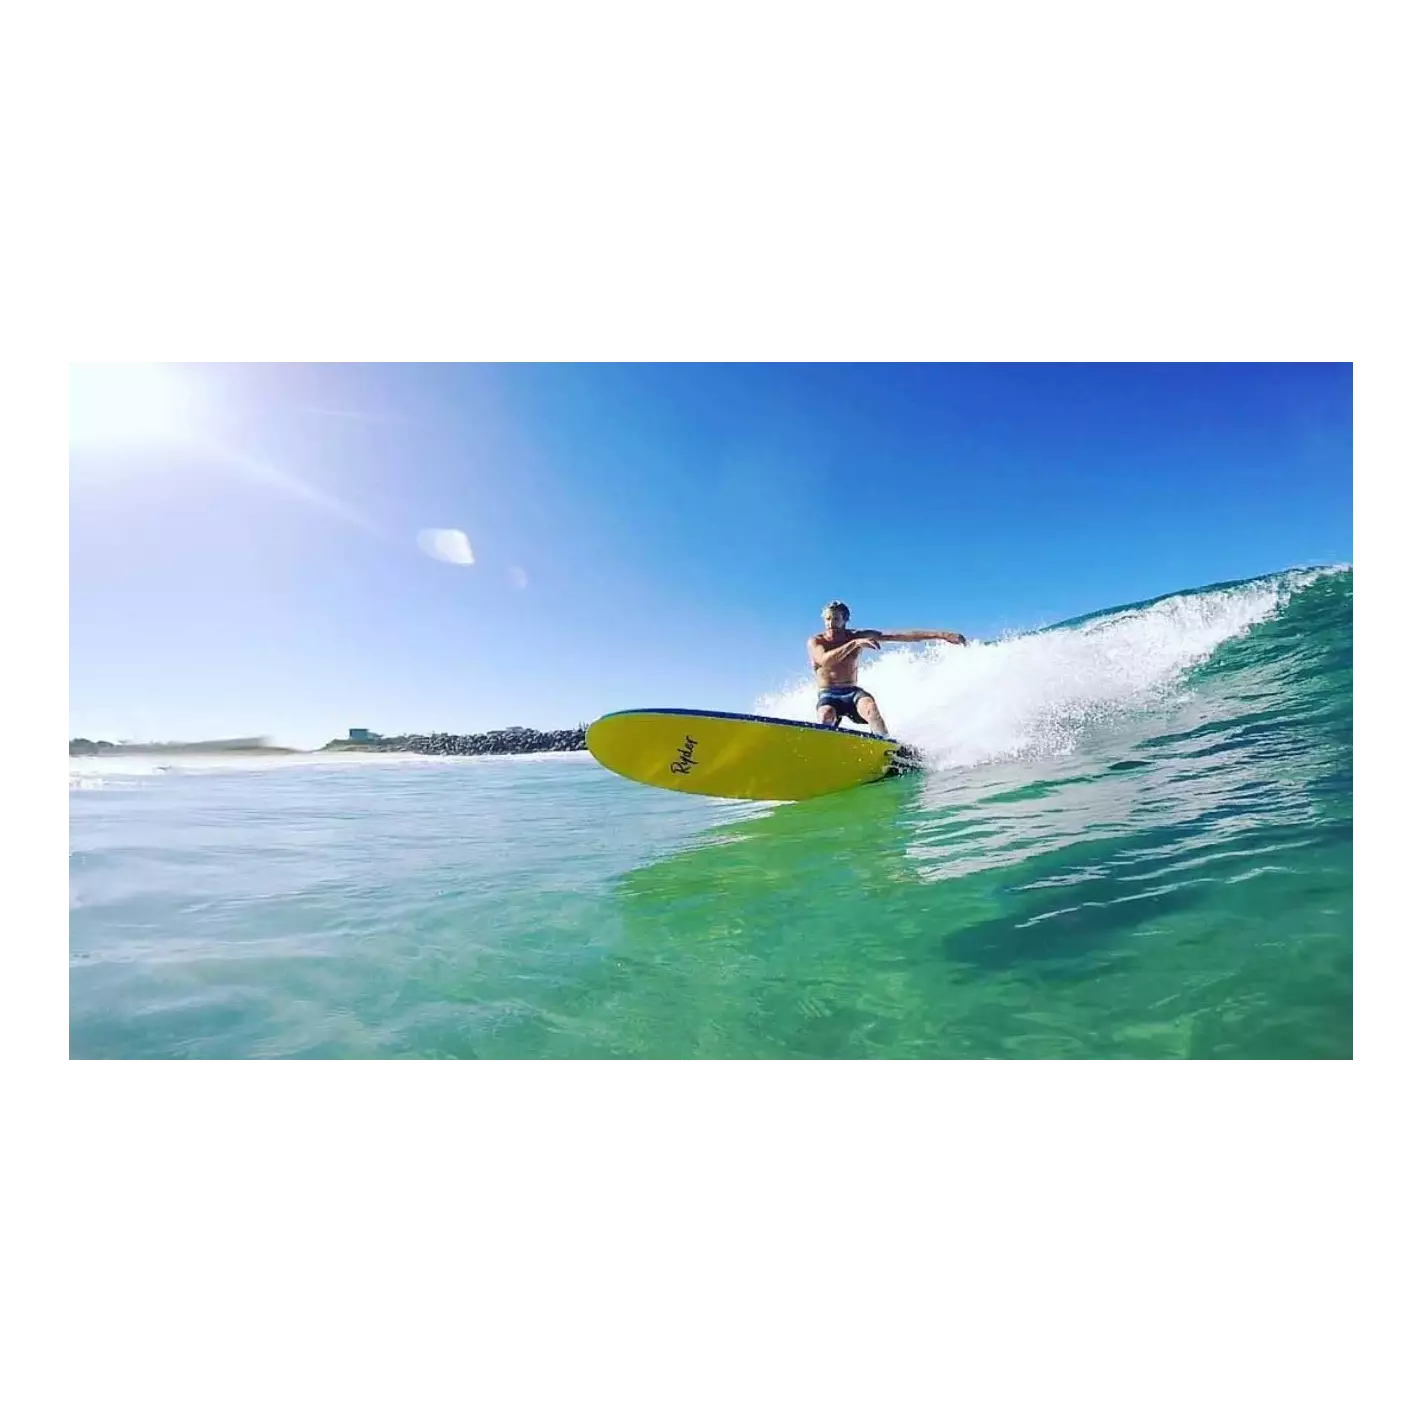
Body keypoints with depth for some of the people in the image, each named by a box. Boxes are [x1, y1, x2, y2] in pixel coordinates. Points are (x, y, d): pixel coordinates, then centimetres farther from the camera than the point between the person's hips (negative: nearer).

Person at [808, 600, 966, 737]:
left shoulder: (857, 635, 4)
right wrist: (854, 643, -29)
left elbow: (900, 636, -1)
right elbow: (825, 661, -25)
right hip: (828, 695, -1)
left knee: (870, 706, -32)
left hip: (852, 693, 1)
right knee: (827, 714, -35)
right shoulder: (815, 642, -2)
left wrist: (941, 635, -5)